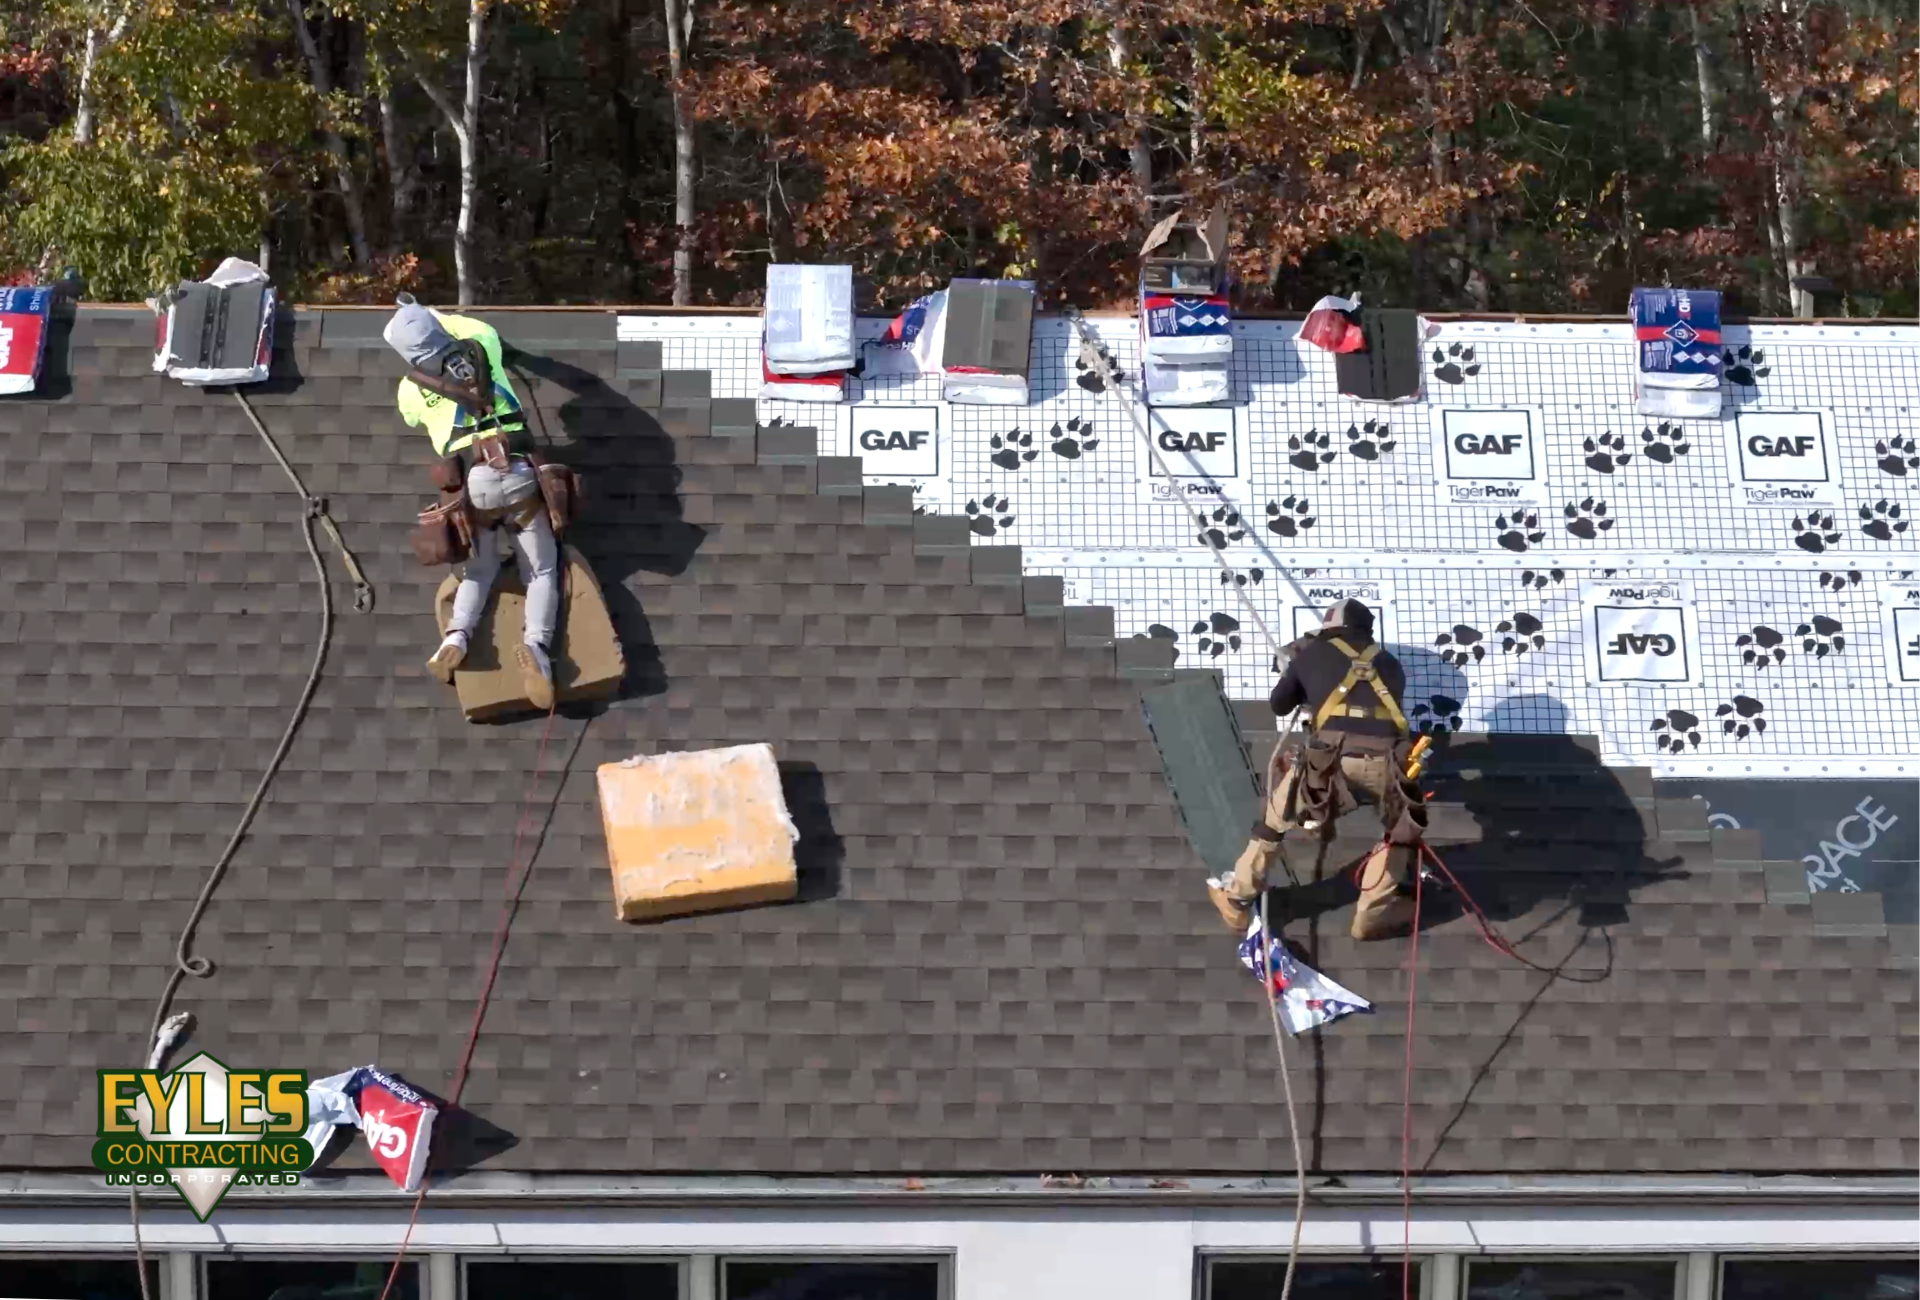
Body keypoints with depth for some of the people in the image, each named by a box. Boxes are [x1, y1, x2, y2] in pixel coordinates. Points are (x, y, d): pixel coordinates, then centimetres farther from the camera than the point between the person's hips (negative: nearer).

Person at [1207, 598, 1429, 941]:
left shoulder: (1315, 652, 26)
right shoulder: (1389, 663, 31)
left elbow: (1280, 705, 38)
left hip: (1332, 754, -1)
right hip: (1384, 757, 1)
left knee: (1277, 815, 23)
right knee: (1402, 824, 30)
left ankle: (1238, 900, 32)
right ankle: (1375, 913, 27)